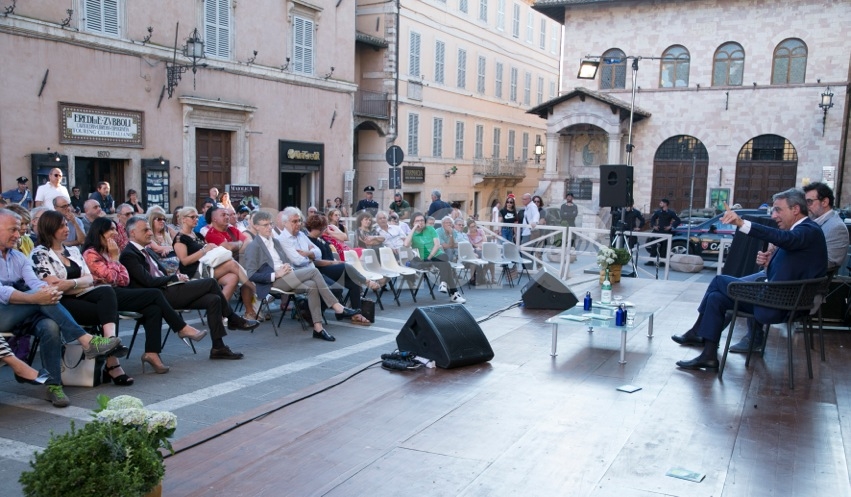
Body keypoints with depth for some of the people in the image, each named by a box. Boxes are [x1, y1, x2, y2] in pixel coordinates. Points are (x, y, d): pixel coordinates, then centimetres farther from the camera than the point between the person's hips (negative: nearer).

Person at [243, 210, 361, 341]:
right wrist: (276, 275, -17)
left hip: (284, 277, 7)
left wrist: (289, 268, 0)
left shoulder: (275, 241, 23)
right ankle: (338, 308, -21)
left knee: (312, 286, -24)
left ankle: (318, 327, -26)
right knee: (313, 271, -23)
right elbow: (252, 275, -9)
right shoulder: (253, 247, 0)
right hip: (273, 281, -7)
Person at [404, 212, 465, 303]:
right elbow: (406, 244, -15)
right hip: (424, 259, -1)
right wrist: (414, 229, -11)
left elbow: (437, 244, 0)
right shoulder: (412, 234, 8)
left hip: (438, 255, 1)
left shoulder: (430, 229, 11)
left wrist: (429, 258, -12)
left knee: (445, 264, -36)